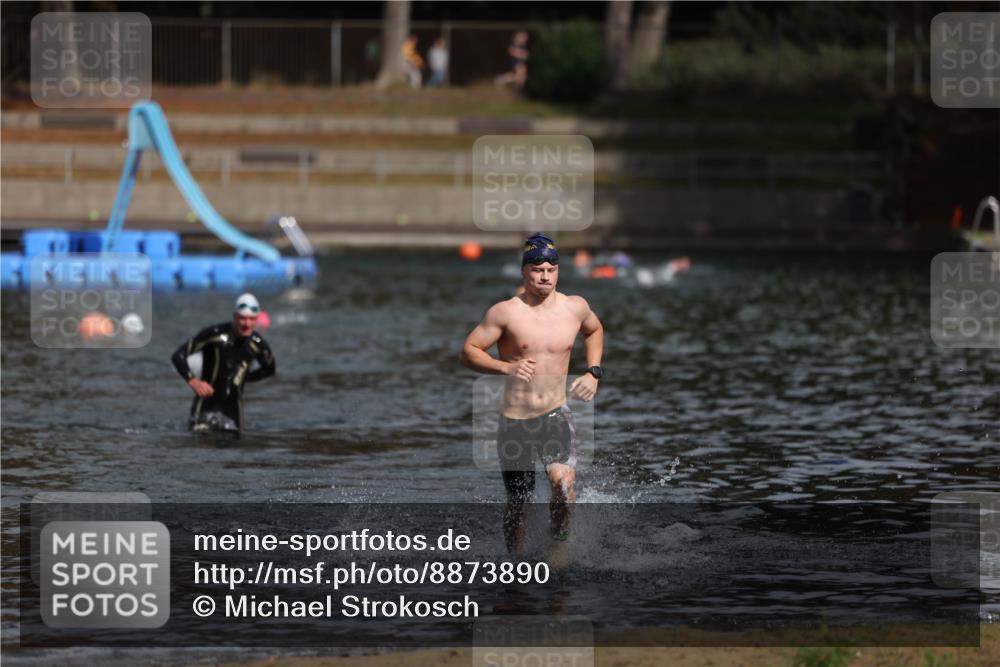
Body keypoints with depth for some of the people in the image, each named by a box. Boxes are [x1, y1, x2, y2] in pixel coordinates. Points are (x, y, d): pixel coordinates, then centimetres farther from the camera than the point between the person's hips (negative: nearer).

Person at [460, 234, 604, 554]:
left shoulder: (575, 307, 2)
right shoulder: (506, 312, -9)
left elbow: (594, 330, 25)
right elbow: (468, 352, -8)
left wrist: (593, 372, 11)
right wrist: (506, 366, -23)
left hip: (556, 416, 1)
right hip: (515, 420, -1)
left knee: (563, 481, -26)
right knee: (517, 505, 7)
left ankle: (560, 541, -3)